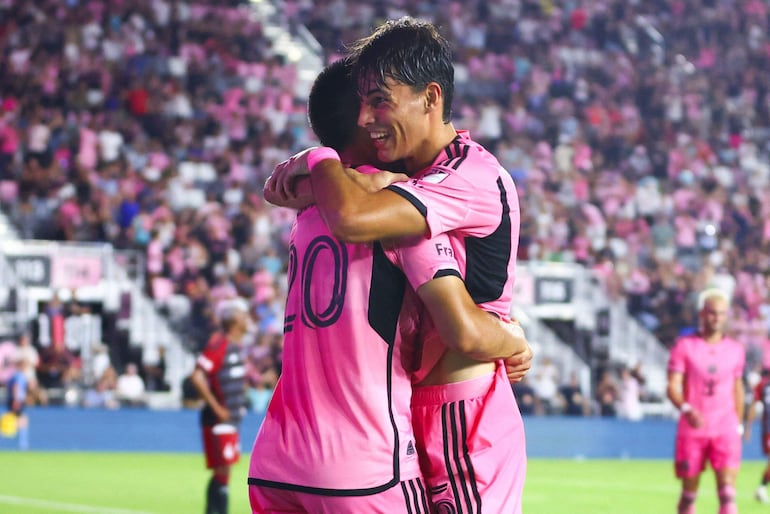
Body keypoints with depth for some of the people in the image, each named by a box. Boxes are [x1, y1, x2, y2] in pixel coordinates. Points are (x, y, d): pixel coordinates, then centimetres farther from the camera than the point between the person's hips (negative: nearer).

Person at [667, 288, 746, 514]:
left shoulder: (735, 349, 8)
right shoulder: (684, 346, -1)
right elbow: (673, 386, -8)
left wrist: (739, 425, 16)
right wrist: (686, 409, -27)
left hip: (726, 430, 1)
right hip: (692, 429, -1)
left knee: (728, 492, -12)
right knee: (689, 493, 8)